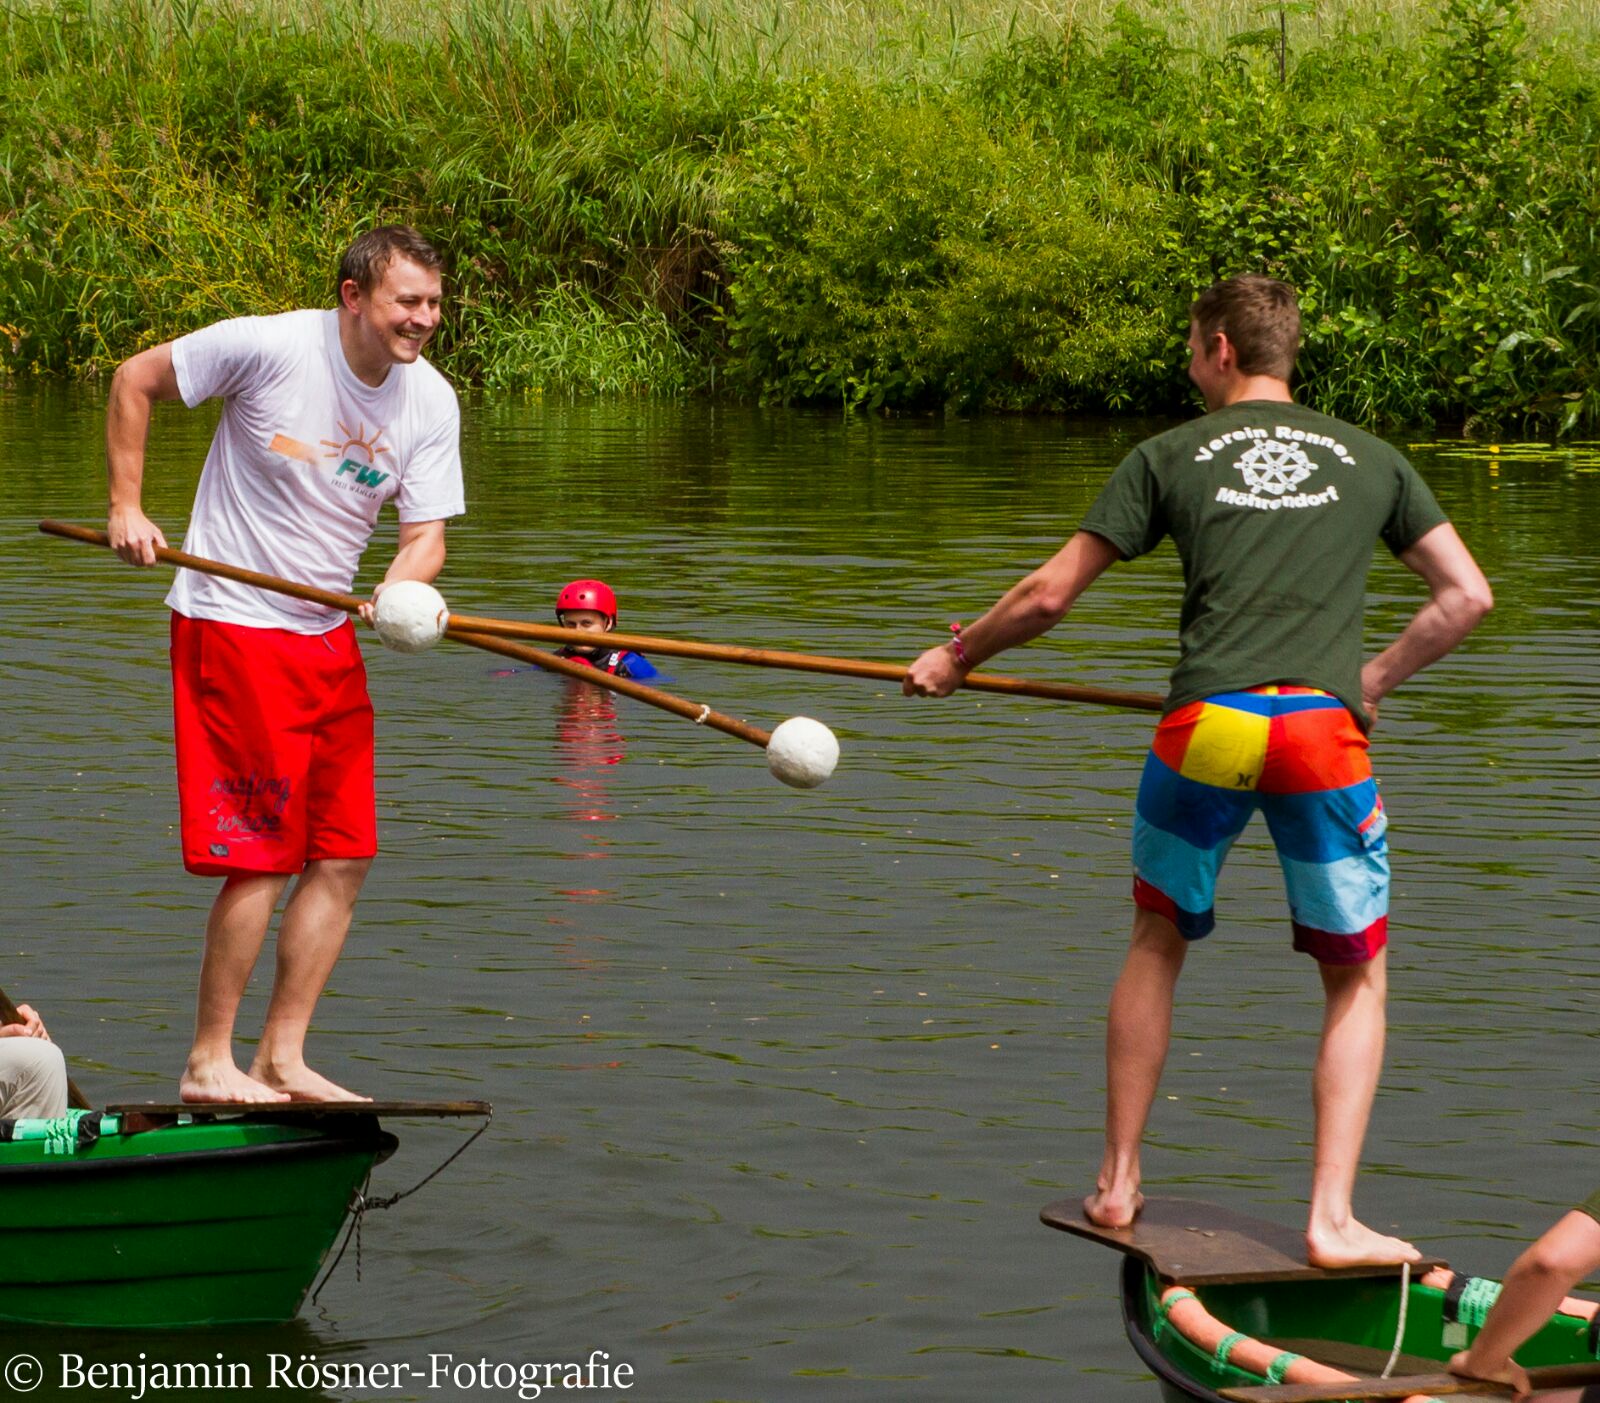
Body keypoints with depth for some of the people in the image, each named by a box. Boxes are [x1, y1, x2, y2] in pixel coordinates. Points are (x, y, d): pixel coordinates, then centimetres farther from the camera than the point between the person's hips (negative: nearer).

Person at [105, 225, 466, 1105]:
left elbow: (425, 535, -2)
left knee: (344, 857, 6)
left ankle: (282, 1059, 15)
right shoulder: (268, 349, -17)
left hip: (328, 636, 7)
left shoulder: (430, 402, -1)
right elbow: (134, 380, -5)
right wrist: (126, 505, -8)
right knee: (262, 854, -8)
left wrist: (397, 591, -24)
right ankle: (209, 1064, 3)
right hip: (232, 625, -7)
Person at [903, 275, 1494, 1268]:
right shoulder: (1370, 460, 16)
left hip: (1205, 727, 0)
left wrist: (958, 658, 28)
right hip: (1322, 730, 0)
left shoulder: (1171, 458, 12)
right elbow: (1467, 597, 13)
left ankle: (1119, 1184, 23)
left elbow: (1050, 596, 13)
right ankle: (1333, 1219, 1)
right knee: (1356, 978, 12)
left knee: (1160, 941, 22)